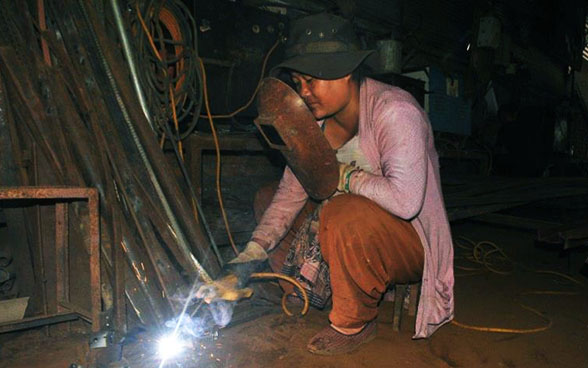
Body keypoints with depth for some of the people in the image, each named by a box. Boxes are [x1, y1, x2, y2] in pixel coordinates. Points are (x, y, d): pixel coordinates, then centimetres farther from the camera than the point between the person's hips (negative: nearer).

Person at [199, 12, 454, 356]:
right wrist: (253, 252, -10)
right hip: (360, 236, 7)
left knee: (347, 215, -38)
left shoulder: (394, 111, -24)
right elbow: (291, 191, -1)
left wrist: (347, 177, -22)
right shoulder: (316, 120, -2)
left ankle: (355, 323, -9)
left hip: (413, 242, -7)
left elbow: (405, 199, -38)